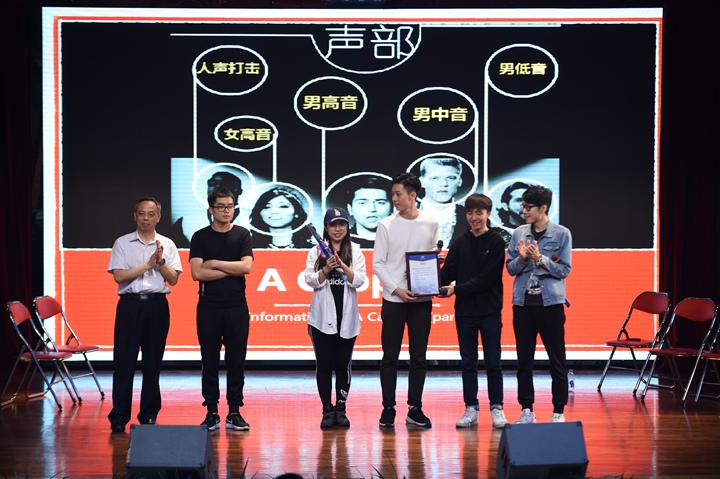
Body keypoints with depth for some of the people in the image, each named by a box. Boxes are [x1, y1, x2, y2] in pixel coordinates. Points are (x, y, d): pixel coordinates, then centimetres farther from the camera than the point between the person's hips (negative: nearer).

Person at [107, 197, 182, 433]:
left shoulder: (167, 245, 10)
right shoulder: (123, 243, 6)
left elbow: (173, 279, 5)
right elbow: (119, 276, -5)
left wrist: (161, 261, -11)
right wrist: (147, 265, -10)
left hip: (157, 305, 2)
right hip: (130, 304, -2)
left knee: (153, 362, 5)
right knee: (124, 360, -3)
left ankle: (149, 415, 14)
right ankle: (119, 416, 3)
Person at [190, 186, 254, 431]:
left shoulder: (242, 235, 6)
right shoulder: (200, 237, 3)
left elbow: (246, 267, -8)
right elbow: (197, 273, -9)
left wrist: (215, 264, -7)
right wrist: (230, 271, -8)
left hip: (237, 306, 1)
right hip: (209, 307, -1)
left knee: (236, 360, 3)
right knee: (210, 360, 3)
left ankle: (234, 412, 9)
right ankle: (211, 411, 10)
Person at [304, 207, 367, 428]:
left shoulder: (355, 252, 5)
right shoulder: (316, 252, 4)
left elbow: (360, 281, -4)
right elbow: (311, 281, -2)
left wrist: (343, 266, -19)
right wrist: (326, 269, -18)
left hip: (346, 317, 0)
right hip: (322, 316, 0)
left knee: (343, 364, 5)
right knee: (324, 364, 2)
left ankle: (341, 409, 14)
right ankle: (327, 410, 9)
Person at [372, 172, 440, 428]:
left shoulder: (431, 223, 4)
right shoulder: (387, 225, 1)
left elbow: (435, 257, 11)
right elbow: (378, 263, 0)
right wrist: (396, 289, -11)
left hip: (421, 299, 1)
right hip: (393, 299, -1)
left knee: (418, 357, 5)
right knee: (390, 356, 2)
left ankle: (415, 409, 12)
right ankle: (388, 408, 10)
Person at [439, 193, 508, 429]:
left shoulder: (496, 241, -4)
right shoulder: (459, 243, 8)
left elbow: (487, 277, -13)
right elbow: (447, 272, 3)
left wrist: (457, 289, -18)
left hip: (490, 311, -3)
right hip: (464, 312, 4)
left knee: (493, 363, 2)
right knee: (468, 363, 8)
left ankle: (497, 409, 10)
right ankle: (471, 408, 15)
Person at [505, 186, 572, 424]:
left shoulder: (561, 234, -2)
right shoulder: (519, 233, 7)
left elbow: (565, 269, -6)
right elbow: (510, 268, 8)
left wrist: (540, 258, -17)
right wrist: (522, 258, -11)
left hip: (550, 303, -3)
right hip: (523, 302, 3)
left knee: (557, 360, 1)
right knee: (524, 360, 8)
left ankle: (558, 411, 10)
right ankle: (526, 410, 17)